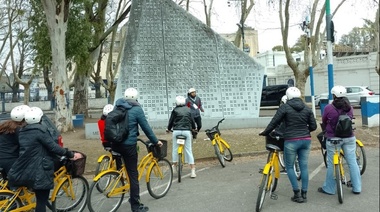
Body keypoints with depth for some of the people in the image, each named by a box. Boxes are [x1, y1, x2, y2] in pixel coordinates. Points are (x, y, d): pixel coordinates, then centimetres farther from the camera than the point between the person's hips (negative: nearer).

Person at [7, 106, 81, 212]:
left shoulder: (22, 131, 11)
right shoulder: (40, 130, -14)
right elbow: (53, 147, -18)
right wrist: (71, 154, -11)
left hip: (24, 171, 8)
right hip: (39, 172, -8)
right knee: (42, 201, -1)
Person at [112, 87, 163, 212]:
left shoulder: (117, 107, 9)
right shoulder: (136, 109, -8)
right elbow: (146, 128, -6)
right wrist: (155, 141, 7)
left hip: (115, 144, 5)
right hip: (129, 145, -5)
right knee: (133, 175, 2)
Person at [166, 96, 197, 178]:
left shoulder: (175, 110, 4)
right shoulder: (188, 109, 9)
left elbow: (171, 120, 9)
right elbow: (192, 119, 17)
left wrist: (168, 129, 27)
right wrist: (194, 128, 35)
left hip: (176, 131, -1)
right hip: (187, 131, 1)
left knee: (175, 149, 13)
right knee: (188, 150, 2)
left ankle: (174, 166, 24)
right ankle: (193, 171, 0)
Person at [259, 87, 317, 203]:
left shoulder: (284, 107, -7)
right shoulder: (307, 108, 7)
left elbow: (274, 122, -8)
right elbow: (313, 126, 6)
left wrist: (265, 132, 6)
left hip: (291, 141, -4)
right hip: (306, 140, 5)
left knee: (289, 167, 9)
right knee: (304, 166, 11)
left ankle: (297, 194, 7)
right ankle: (304, 194, 17)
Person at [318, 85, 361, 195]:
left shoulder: (328, 108, -13)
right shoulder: (349, 107, 0)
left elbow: (324, 121, 1)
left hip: (333, 139, -4)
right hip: (349, 138, 4)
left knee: (332, 164, 4)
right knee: (352, 162, 10)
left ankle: (329, 188, 14)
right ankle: (357, 188, 19)